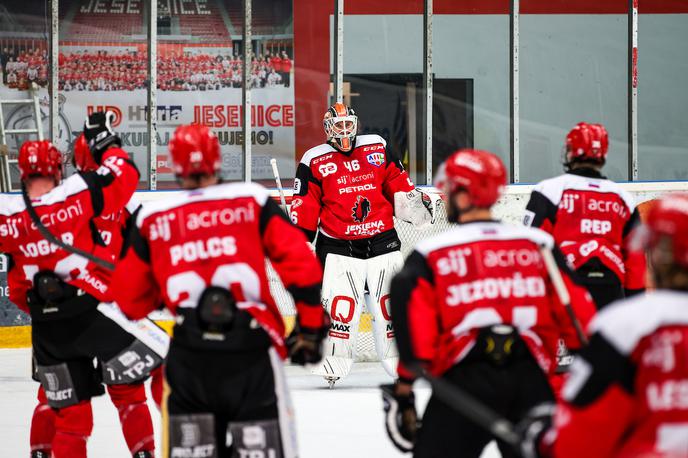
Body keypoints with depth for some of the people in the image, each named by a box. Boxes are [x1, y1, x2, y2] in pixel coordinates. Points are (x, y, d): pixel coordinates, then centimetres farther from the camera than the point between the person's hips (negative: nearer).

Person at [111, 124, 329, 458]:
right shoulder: (252, 200, 6)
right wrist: (310, 327, 9)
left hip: (188, 354, 2)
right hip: (250, 345, -1)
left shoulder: (152, 219, 10)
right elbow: (300, 264, 0)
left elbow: (130, 299, 15)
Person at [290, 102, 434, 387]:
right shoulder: (315, 161, 0)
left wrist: (415, 204, 8)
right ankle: (335, 361, -6)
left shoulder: (377, 149, 8)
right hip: (339, 245, -3)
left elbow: (397, 181, 17)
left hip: (382, 240, 3)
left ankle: (397, 357, 14)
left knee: (390, 300, 4)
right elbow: (305, 206, 0)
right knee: (340, 302, -13)